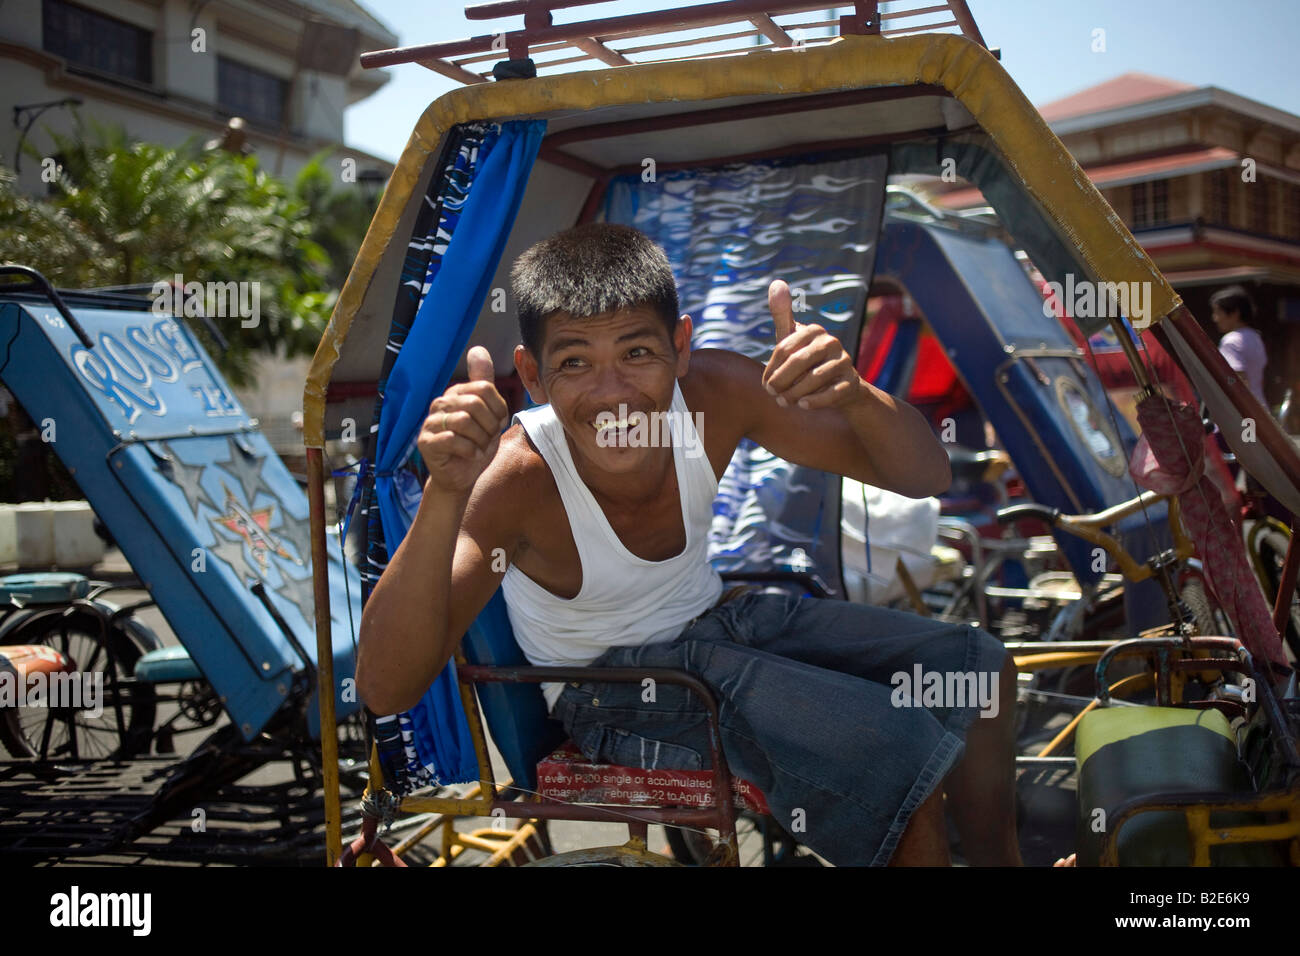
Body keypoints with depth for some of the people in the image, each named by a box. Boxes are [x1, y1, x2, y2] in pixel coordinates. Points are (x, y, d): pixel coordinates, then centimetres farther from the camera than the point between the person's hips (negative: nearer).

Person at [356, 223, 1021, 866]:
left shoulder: (713, 393, -20)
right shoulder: (514, 482, -31)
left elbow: (926, 478, -14)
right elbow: (385, 691, -38)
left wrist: (855, 396, -36)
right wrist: (444, 495, -51)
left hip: (717, 618, 6)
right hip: (611, 688, -6)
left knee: (977, 668, 5)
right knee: (900, 756, -21)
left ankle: (996, 861, 28)